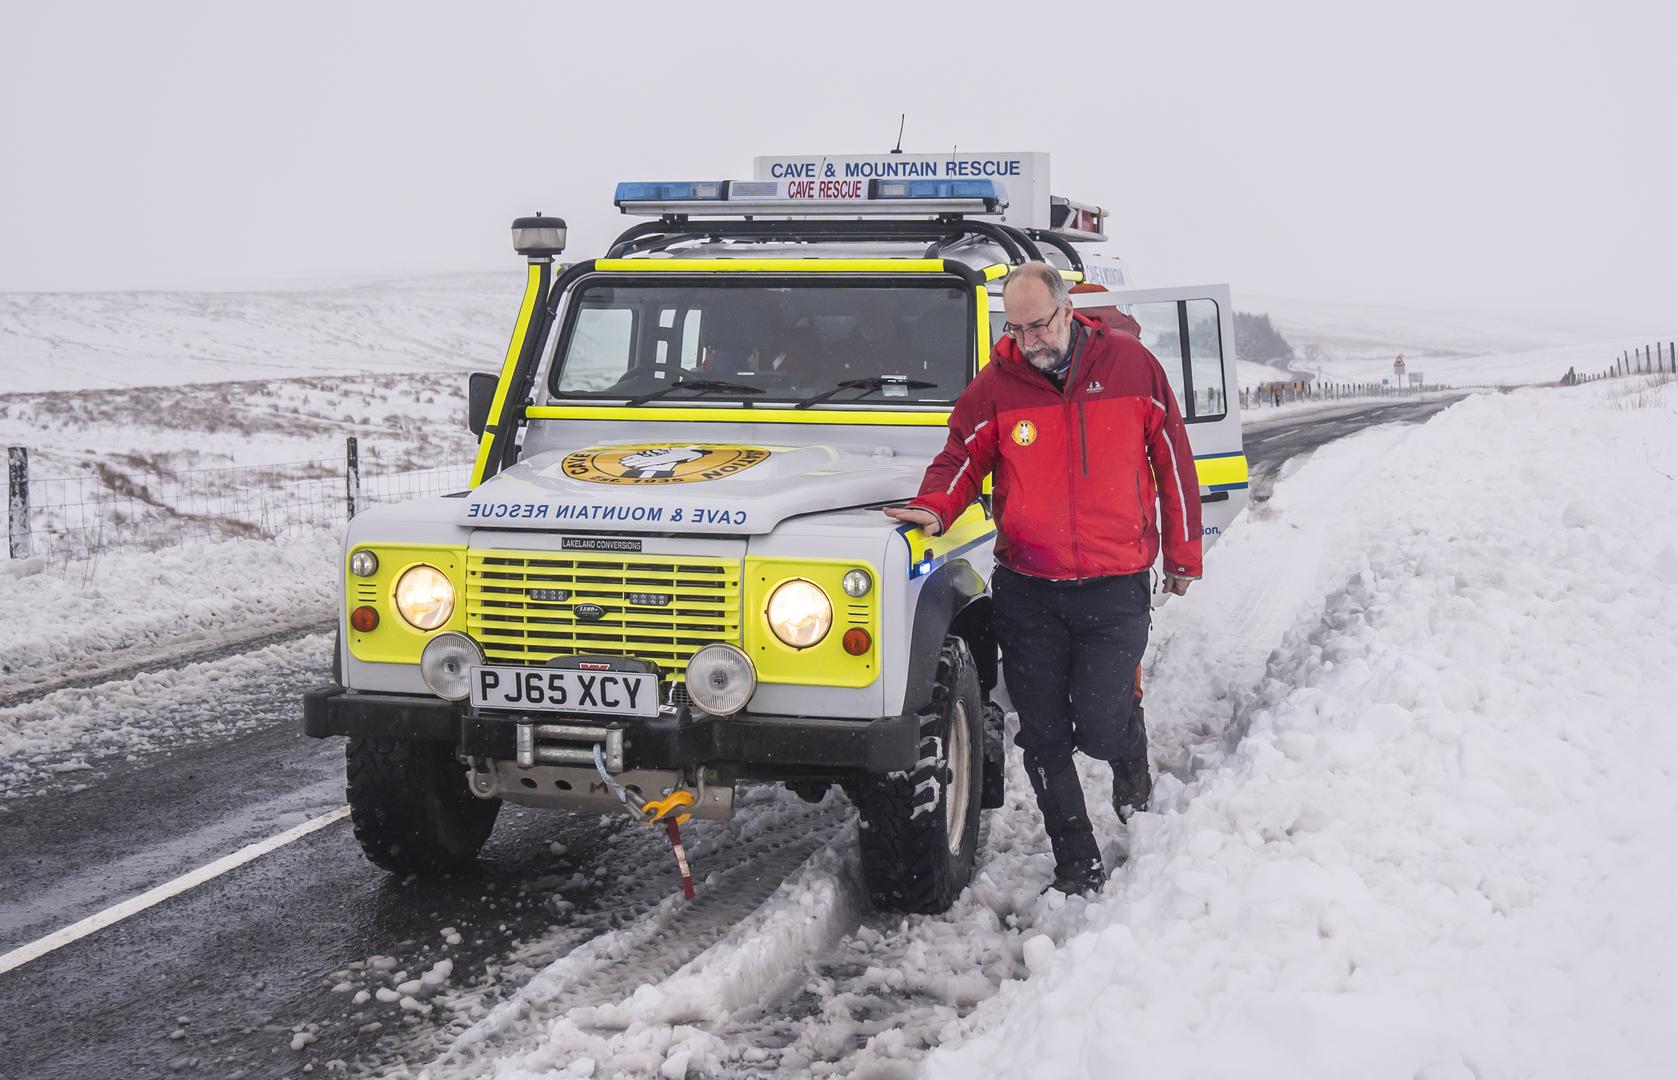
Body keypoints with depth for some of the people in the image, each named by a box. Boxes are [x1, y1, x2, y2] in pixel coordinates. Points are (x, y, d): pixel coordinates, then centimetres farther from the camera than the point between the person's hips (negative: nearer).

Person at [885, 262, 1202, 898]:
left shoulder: (1132, 366, -1)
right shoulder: (995, 387, 0)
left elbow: (1173, 460, 6)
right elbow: (961, 459, 3)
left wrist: (1183, 556, 9)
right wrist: (933, 509, -19)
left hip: (1114, 587, -2)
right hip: (1026, 589, 2)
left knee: (1101, 728, -8)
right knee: (1043, 736, 4)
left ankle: (1131, 756, 30)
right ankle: (1078, 864, 19)